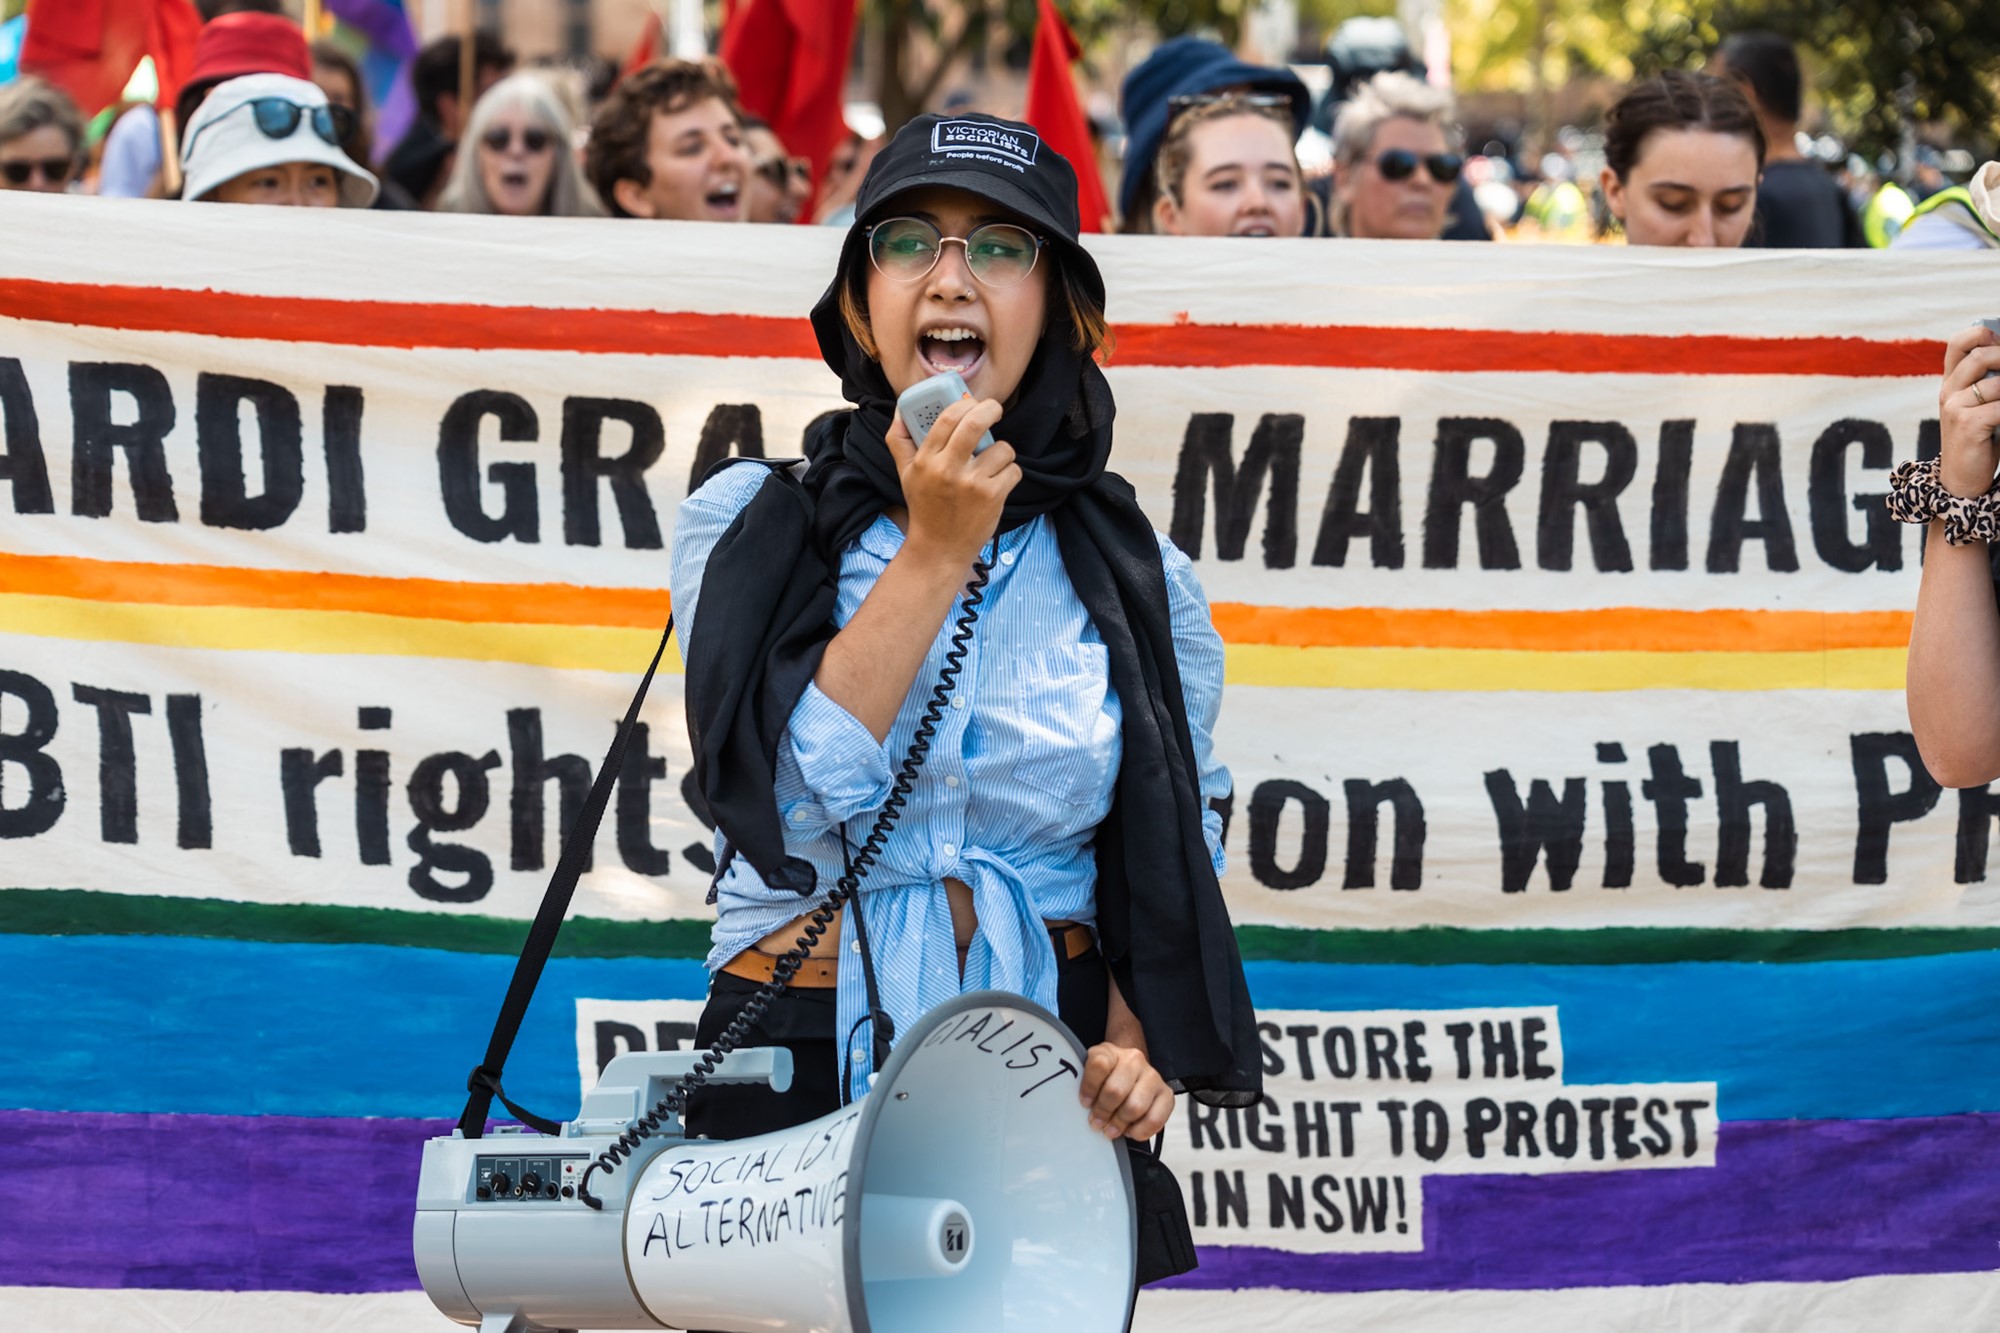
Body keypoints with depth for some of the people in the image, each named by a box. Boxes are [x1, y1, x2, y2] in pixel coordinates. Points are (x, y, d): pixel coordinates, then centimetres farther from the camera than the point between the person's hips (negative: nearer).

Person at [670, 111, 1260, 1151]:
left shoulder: (1141, 584, 8)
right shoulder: (748, 525, 5)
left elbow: (1167, 877, 12)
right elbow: (786, 792, -11)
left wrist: (1134, 1054, -6)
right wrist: (937, 552, -10)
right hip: (800, 1065, -1)